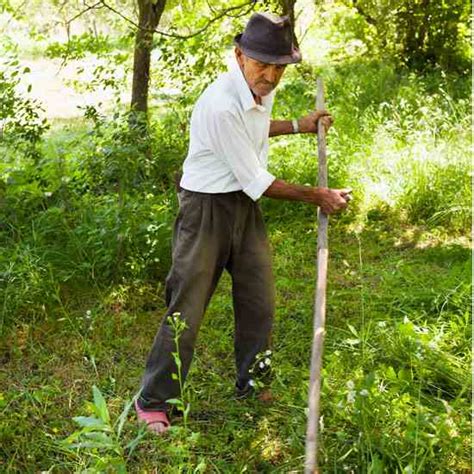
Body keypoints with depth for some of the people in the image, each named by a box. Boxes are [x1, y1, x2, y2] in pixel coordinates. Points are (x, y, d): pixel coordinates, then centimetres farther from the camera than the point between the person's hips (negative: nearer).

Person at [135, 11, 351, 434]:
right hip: (207, 209, -8)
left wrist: (298, 126, 17)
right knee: (187, 311, -3)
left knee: (259, 303, 12)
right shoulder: (221, 105, -27)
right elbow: (256, 181, -21)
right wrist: (315, 196, -12)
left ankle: (252, 388, 32)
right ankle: (153, 403, 14)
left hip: (246, 205, 8)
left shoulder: (261, 90, 1)